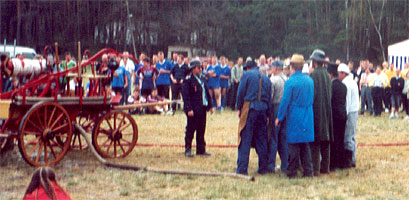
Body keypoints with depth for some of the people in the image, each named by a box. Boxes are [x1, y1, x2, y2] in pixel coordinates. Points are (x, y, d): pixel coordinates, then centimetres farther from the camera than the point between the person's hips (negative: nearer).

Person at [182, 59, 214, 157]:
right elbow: (186, 96, -15)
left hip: (202, 109, 7)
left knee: (201, 130, 12)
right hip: (193, 111, -7)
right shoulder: (188, 81, -10)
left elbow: (207, 94, 19)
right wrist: (189, 109, -21)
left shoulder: (202, 80, 15)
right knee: (190, 130, -1)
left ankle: (201, 149, 20)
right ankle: (187, 150, 7)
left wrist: (210, 106, 13)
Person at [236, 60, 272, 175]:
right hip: (262, 110, 5)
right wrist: (267, 114, 17)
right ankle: (263, 168, 13)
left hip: (249, 108, -4)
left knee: (245, 140, -4)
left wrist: (239, 108, 4)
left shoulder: (247, 75, 2)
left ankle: (242, 169, -7)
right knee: (261, 140, 11)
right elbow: (269, 98, 15)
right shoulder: (266, 78, 16)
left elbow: (240, 92, -3)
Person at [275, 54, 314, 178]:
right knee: (305, 145, 11)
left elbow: (285, 101, -12)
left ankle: (292, 171, 6)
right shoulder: (309, 80, 5)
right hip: (307, 118, 6)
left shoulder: (290, 82, -14)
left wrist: (279, 117, -3)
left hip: (294, 117, -5)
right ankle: (308, 171, 11)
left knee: (294, 145, 1)